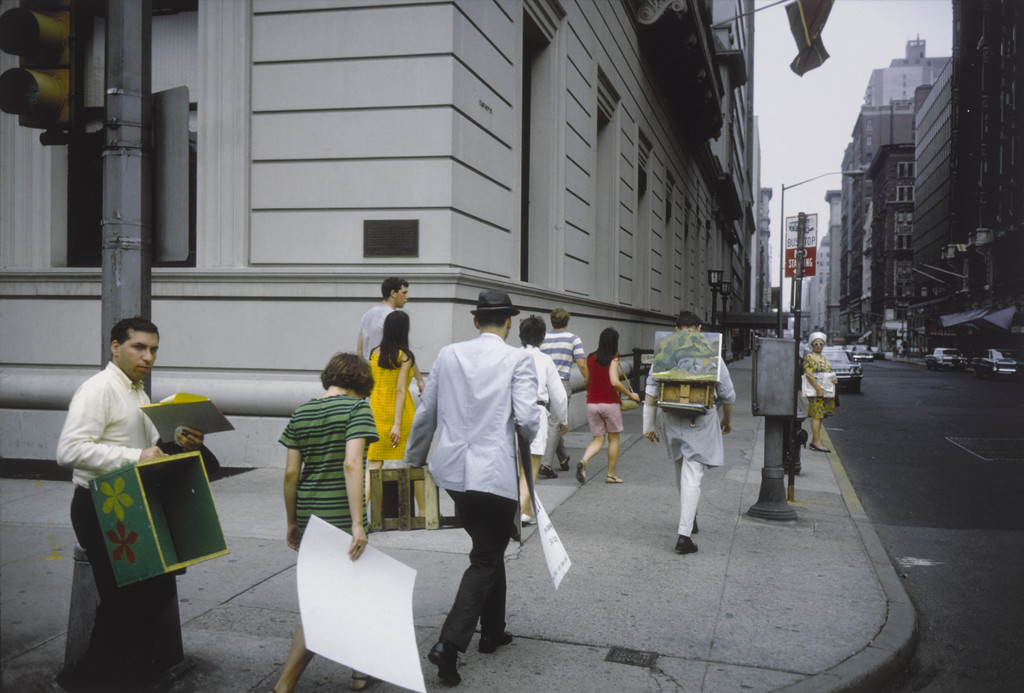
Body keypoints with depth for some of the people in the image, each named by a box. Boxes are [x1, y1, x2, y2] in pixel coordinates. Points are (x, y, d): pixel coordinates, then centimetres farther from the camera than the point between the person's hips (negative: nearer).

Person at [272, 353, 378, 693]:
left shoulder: (301, 413, 8)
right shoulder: (356, 408, -9)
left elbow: (291, 472, 6)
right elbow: (351, 465, -20)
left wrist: (292, 522, 14)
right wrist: (358, 523, -22)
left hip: (308, 517, 7)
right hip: (340, 518, -7)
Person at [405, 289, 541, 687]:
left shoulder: (448, 355, 5)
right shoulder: (518, 360, -8)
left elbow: (425, 412, 9)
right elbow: (526, 417, -17)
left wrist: (414, 459, 20)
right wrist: (536, 439, 6)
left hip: (452, 469, 6)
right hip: (494, 472, -5)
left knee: (489, 550, 23)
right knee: (486, 559, 6)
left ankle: (492, 632, 35)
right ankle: (449, 643, -6)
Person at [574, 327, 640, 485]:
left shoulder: (590, 358, 3)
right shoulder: (613, 359, -10)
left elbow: (586, 381, 9)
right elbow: (615, 382, -22)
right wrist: (631, 395, -9)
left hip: (592, 404, 4)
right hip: (610, 403, -4)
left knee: (598, 439, 10)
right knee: (614, 439, 12)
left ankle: (583, 461, -17)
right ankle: (611, 475, 16)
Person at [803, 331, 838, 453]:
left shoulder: (823, 357, 19)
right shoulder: (809, 357, -9)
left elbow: (828, 372, 25)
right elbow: (808, 374, -18)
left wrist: (834, 379, 1)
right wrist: (818, 389, -23)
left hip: (825, 391, 9)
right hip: (816, 391, -9)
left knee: (819, 416, 10)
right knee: (817, 416, -10)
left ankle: (814, 442, 15)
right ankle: (817, 443, -10)